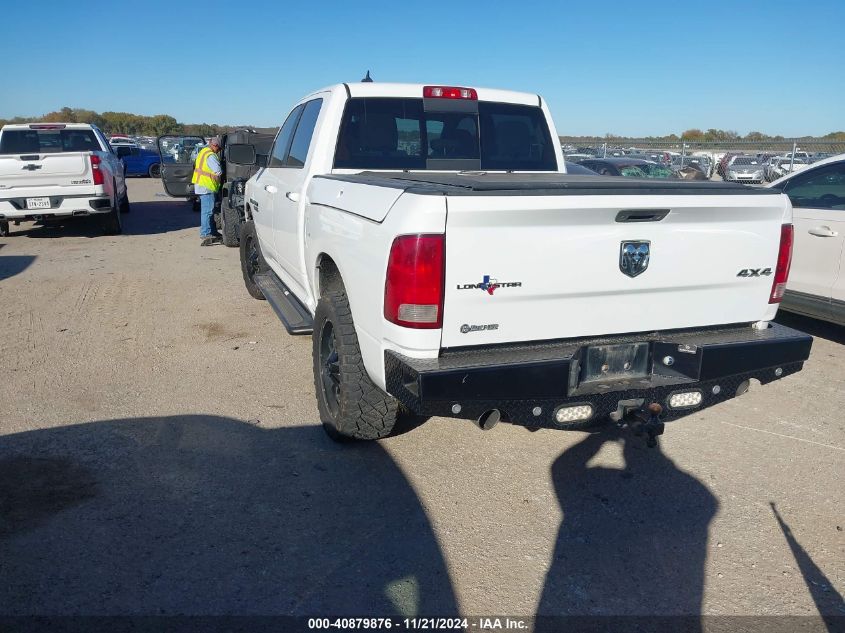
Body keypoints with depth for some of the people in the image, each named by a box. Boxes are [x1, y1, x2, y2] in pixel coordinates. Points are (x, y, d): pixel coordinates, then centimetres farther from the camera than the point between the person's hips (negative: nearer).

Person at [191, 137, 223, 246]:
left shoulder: (203, 151, 16)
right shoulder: (211, 156, -17)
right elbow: (219, 172, -21)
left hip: (201, 185, 11)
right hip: (207, 186, -11)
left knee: (208, 210, 15)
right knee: (207, 211, -10)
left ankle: (213, 233, 22)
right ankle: (206, 235, -11)